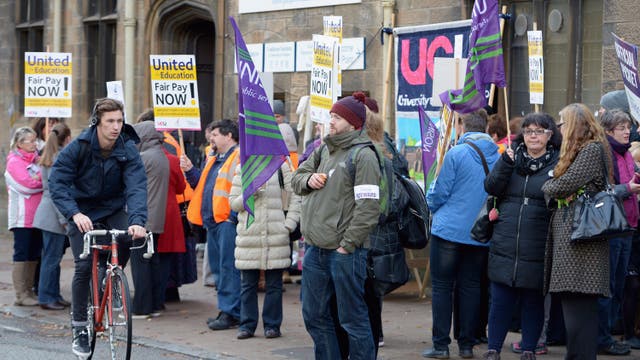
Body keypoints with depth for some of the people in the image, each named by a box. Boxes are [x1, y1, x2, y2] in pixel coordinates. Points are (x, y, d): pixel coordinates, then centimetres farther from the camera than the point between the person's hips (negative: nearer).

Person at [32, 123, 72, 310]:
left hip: (48, 212, 10)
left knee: (52, 257, 13)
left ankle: (54, 295, 19)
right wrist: (64, 218, -17)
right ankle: (46, 298, -1)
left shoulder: (48, 158, 15)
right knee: (52, 258, -4)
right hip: (54, 214, -10)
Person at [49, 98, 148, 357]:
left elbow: (137, 187, -26)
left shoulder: (128, 151, -15)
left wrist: (137, 221, -43)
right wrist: (75, 214, -37)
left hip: (113, 209, 1)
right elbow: (57, 182, -22)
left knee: (125, 241, -27)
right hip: (82, 212, -1)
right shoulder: (78, 147, -18)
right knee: (84, 266, -14)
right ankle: (79, 328, 0)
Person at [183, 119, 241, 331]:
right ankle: (227, 309, 18)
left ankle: (230, 313, -9)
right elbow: (201, 185, 29)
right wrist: (190, 170, 13)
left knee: (228, 267, -10)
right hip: (213, 220, 10)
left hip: (228, 220, -10)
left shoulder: (240, 157, -8)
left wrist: (235, 214, -21)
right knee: (218, 266, 12)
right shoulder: (215, 160, 23)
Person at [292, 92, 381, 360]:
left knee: (352, 319, -2)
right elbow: (297, 179, 24)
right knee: (314, 316, 15)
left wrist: (347, 244, -17)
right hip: (315, 249, 8)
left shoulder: (363, 156, -10)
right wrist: (308, 179, 1)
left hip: (345, 252, -8)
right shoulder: (324, 151, 14)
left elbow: (368, 208, -16)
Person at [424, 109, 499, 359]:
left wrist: (431, 205, 14)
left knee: (442, 286, 3)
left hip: (449, 229, -5)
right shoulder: (497, 157, 3)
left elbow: (439, 193, -8)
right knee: (471, 287, 12)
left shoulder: (456, 154, -12)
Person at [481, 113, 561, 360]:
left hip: (537, 248, -2)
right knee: (500, 299, 6)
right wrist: (506, 163, -13)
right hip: (505, 244, 2)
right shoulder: (511, 156, 10)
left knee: (533, 300, 7)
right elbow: (491, 188, -1)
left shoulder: (558, 163, 1)